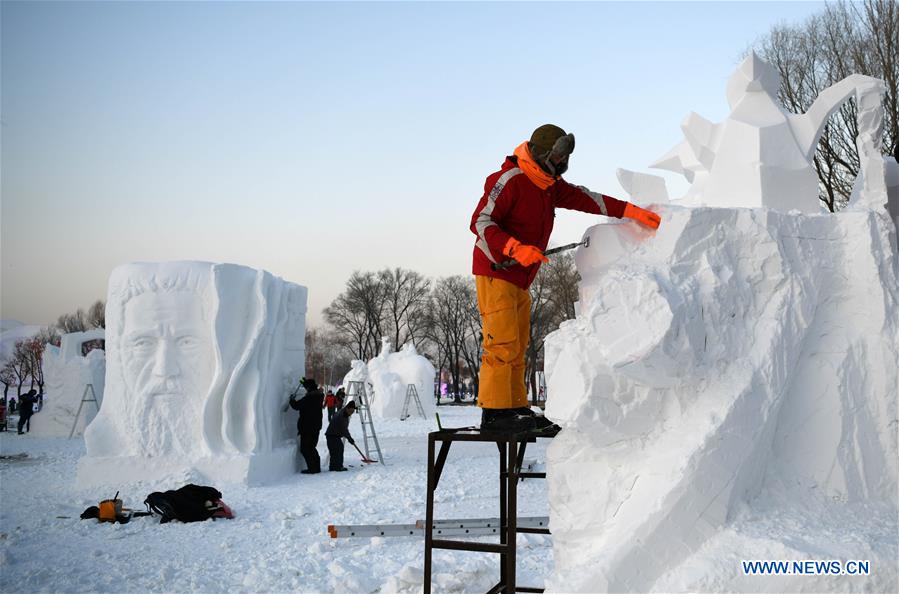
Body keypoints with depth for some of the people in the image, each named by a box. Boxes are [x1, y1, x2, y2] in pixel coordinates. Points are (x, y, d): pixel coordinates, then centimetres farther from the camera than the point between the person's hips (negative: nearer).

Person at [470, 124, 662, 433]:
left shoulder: (550, 186, 14)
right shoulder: (510, 180, -14)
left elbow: (586, 198, 14)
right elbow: (481, 222, -19)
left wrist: (632, 211, 8)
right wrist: (515, 248, -31)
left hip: (520, 279, 9)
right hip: (495, 272, -9)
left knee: (518, 346, 9)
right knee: (503, 343, -14)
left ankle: (516, 409, 13)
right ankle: (494, 413, -12)